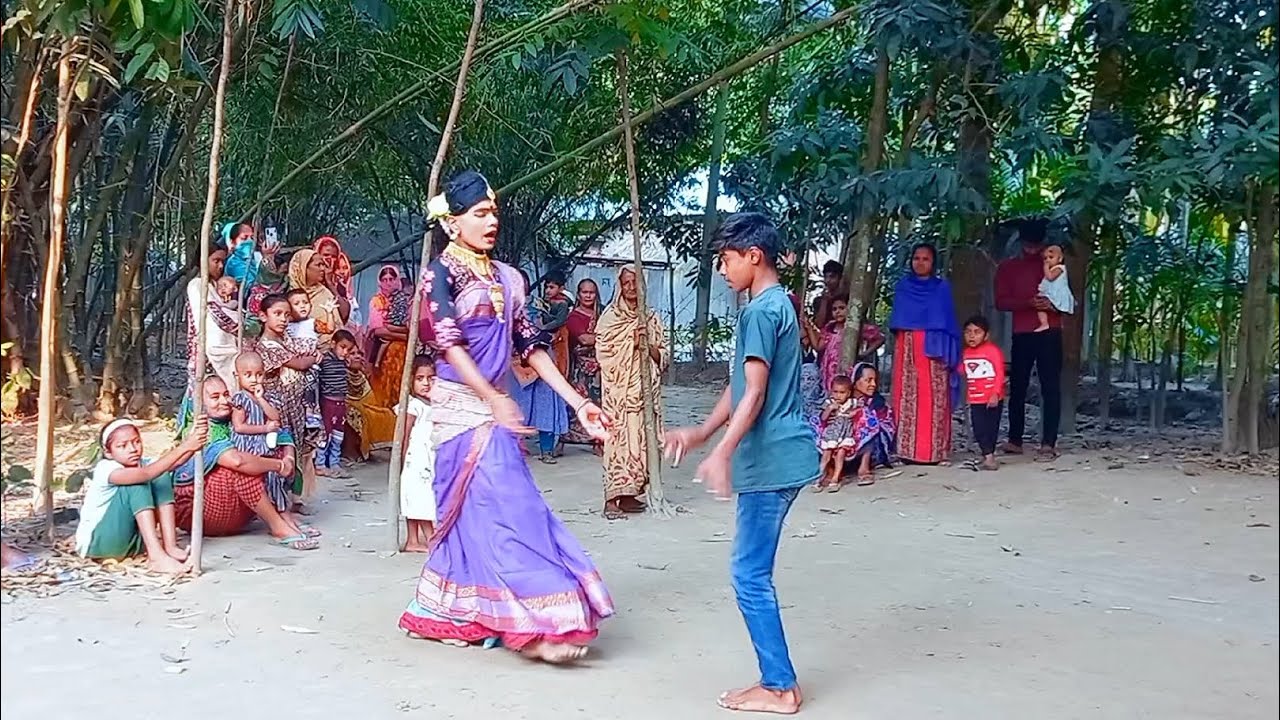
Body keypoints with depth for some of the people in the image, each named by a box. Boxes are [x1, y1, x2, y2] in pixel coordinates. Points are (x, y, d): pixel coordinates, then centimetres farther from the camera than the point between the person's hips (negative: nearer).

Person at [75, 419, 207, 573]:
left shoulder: (142, 464, 1)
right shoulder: (105, 468, -19)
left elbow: (175, 462, -20)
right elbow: (146, 474, -38)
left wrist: (191, 443, -42)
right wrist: (184, 447, -48)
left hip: (132, 542, 6)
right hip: (97, 542, -6)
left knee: (162, 476, -9)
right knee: (138, 483, -26)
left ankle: (170, 546, -20)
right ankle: (156, 556, -35)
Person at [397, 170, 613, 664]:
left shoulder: (506, 278, 13)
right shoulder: (440, 272, -6)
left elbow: (530, 345, 10)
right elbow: (449, 343, -18)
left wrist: (578, 402, 3)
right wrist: (495, 400, -30)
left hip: (493, 409, 7)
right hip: (462, 407, -7)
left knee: (471, 513, 9)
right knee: (503, 508, -9)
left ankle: (444, 614, 21)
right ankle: (534, 624, -7)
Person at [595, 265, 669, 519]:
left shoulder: (651, 318, 12)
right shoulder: (609, 317, 1)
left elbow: (663, 357, 9)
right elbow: (605, 354, -6)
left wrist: (648, 345, -9)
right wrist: (632, 343, -11)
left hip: (645, 389, 4)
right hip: (619, 389, -4)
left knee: (641, 438, 4)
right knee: (619, 437, -9)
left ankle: (629, 494, 12)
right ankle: (612, 499, -9)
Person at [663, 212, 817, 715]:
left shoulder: (760, 311, -14)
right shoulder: (778, 304, 17)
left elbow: (754, 395, -20)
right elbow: (740, 387, 20)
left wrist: (722, 455, -25)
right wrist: (700, 433, 21)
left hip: (770, 461, -10)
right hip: (779, 458, 10)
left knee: (751, 574, -3)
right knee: (755, 573, 14)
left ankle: (780, 687, 6)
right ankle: (776, 680, 20)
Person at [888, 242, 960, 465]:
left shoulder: (942, 288, 8)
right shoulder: (903, 286, 13)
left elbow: (947, 322, 4)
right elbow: (896, 321, 13)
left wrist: (948, 351, -5)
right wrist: (900, 342, 1)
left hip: (933, 349, -2)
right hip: (907, 349, 2)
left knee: (934, 398, -6)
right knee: (907, 397, -3)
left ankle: (935, 450, -6)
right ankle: (907, 449, -2)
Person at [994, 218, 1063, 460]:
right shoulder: (1007, 268, 9)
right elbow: (1001, 302, -1)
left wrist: (1053, 304, -11)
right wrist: (1029, 302, -17)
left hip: (1050, 334, -1)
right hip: (1022, 335, 1)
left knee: (1051, 389, -5)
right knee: (1017, 388, 5)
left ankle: (1049, 444, -7)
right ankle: (1015, 440, 15)